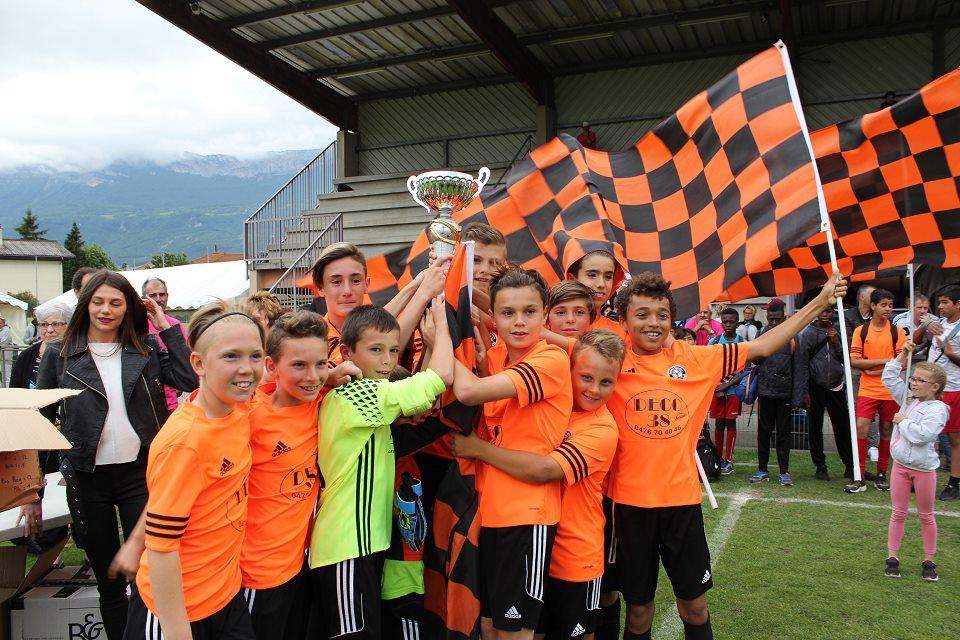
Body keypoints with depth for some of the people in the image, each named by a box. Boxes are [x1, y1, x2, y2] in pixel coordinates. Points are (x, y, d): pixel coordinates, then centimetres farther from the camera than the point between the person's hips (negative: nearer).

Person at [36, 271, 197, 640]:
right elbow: (41, 419, 7)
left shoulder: (147, 350, 2)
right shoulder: (59, 356, 2)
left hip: (140, 473, 0)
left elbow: (191, 379, -13)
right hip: (87, 479, 1)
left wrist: (166, 325, -9)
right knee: (108, 580, 13)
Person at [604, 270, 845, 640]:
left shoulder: (694, 358, 1)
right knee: (638, 608, 14)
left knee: (695, 606, 17)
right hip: (629, 502, -2)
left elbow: (760, 347, 5)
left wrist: (820, 302, 5)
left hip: (682, 499, 2)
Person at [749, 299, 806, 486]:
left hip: (785, 393, -1)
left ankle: (784, 471, 15)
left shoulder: (793, 338, -1)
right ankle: (762, 469, 18)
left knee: (783, 433, 6)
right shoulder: (761, 335, 5)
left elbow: (799, 368, -2)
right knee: (764, 431, 8)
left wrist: (798, 396, -6)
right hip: (765, 392, 2)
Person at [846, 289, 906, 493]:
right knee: (861, 429, -10)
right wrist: (885, 361, -10)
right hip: (867, 390, -1)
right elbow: (854, 361, -5)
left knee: (887, 432, 9)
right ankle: (860, 478, -3)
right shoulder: (861, 330, 2)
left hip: (890, 391, 1)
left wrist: (874, 370, -11)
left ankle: (881, 476, 22)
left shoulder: (897, 332, 2)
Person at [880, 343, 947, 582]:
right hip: (900, 465, 5)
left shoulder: (938, 409, -16)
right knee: (898, 513, 10)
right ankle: (892, 557, 16)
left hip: (924, 469, -5)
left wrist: (903, 420, -16)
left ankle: (928, 561, 23)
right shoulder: (909, 400, 4)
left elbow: (922, 434, -29)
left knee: (926, 516, 10)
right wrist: (903, 355, 3)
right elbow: (889, 378, 8)